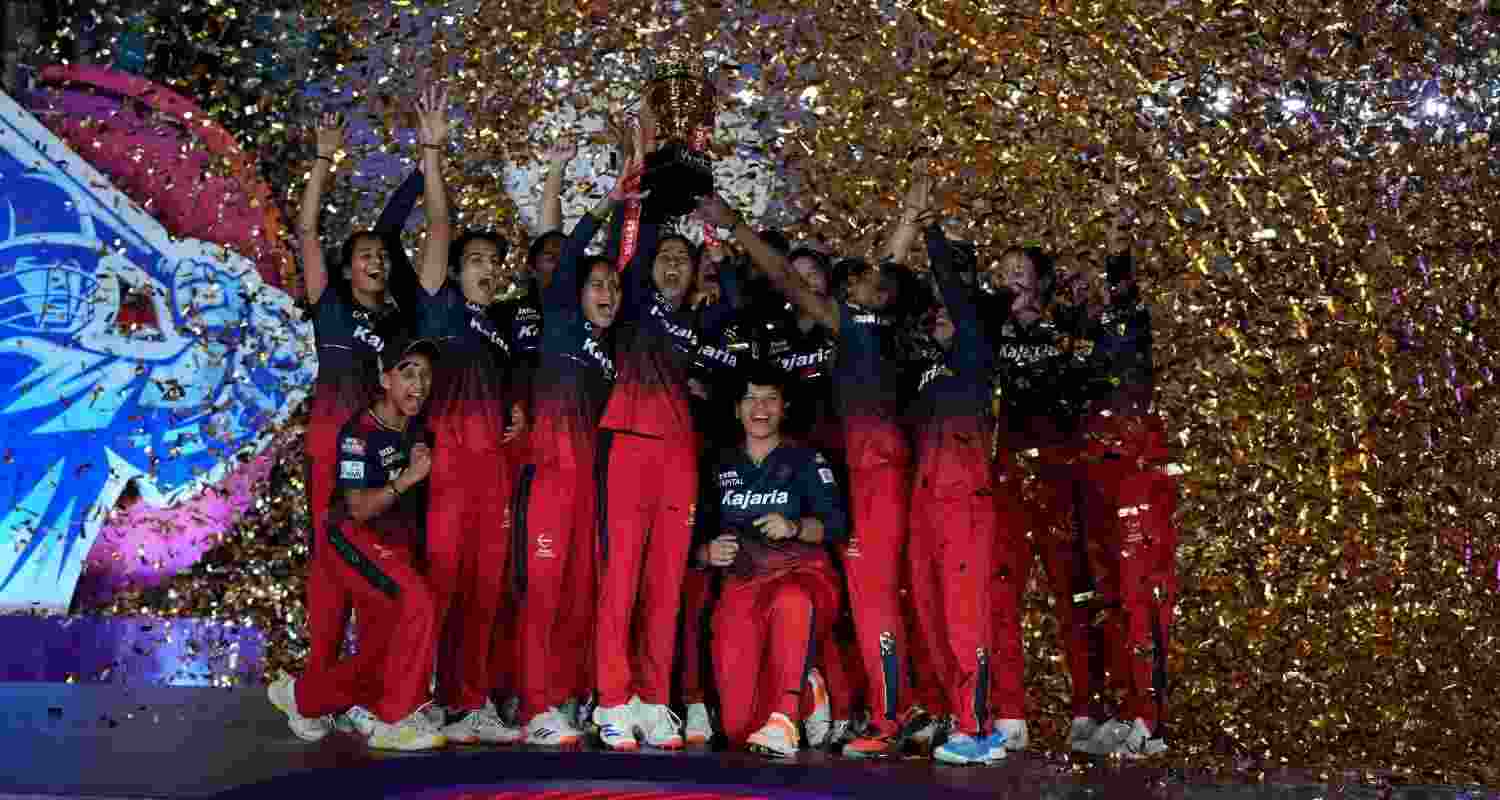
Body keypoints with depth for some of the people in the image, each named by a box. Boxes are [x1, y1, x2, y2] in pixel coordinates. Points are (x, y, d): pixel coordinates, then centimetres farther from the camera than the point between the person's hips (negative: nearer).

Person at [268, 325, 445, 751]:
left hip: (397, 545, 7)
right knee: (419, 604, -29)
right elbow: (358, 509, -20)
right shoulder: (359, 432, -16)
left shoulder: (417, 427, 2)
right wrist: (407, 478, -29)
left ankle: (302, 695, 33)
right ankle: (391, 721, -18)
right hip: (355, 541, -7)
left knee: (379, 657, 8)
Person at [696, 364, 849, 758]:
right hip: (742, 582, 2)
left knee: (791, 600, -44)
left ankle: (784, 719, -38)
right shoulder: (720, 466, 17)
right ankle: (803, 686, 20)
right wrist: (708, 553, -6)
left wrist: (796, 527, -18)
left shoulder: (804, 460, 10)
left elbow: (837, 523, -1)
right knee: (738, 724, -12)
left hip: (801, 572, -2)